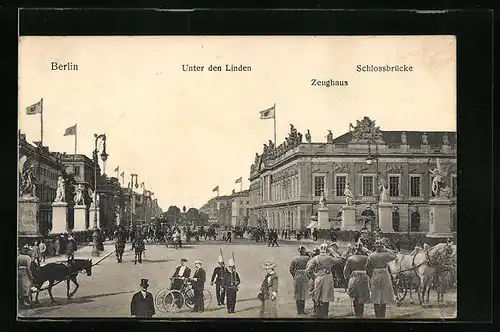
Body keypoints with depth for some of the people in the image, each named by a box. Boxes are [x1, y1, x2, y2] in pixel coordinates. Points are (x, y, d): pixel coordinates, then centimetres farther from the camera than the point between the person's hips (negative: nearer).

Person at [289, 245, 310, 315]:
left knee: (297, 294, 11)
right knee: (303, 294, 8)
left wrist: (294, 276, 11)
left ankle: (298, 310, 14)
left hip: (297, 277, 2)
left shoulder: (294, 258, -3)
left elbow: (291, 269, -2)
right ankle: (302, 310, 9)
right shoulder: (307, 258, -9)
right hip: (305, 277, -2)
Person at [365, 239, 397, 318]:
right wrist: (386, 250, 11)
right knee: (384, 298, 9)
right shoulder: (385, 255, -7)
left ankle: (377, 316, 12)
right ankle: (382, 315, 12)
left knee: (376, 298, 10)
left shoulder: (371, 256, -3)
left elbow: (367, 268, -1)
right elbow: (394, 256, 12)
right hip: (385, 276, -1)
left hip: (374, 277, 1)